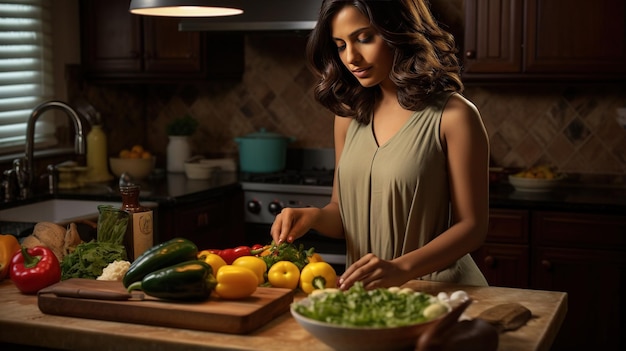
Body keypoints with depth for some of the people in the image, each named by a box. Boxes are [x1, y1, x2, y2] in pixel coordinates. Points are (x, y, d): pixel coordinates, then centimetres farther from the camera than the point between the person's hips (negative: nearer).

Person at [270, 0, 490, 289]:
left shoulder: (453, 116, -8)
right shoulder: (349, 114, 7)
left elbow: (472, 226, -8)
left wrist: (401, 268, -22)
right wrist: (315, 217, -8)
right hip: (365, 291, 4)